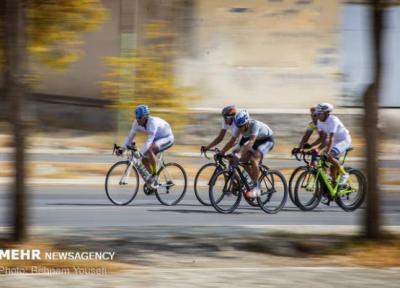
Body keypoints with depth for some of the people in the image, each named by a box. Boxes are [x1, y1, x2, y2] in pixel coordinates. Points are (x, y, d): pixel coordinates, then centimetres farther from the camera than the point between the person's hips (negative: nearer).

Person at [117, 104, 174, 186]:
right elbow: (130, 136, -10)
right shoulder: (137, 123, -13)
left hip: (167, 138, -8)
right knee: (144, 159, -5)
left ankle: (154, 174, -19)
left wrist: (141, 153, -52)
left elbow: (149, 140, -43)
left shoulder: (153, 122, -34)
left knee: (149, 150, -32)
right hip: (157, 138, 8)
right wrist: (122, 148, -23)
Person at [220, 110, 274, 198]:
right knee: (243, 159, -10)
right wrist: (221, 152, -21)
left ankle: (256, 189, -20)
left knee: (253, 159, -27)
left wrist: (239, 154, -56)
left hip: (267, 139, -7)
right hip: (257, 140, 7)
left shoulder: (255, 125, -37)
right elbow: (232, 142, -11)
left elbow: (251, 142, -47)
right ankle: (255, 183, 7)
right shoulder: (240, 128, -17)